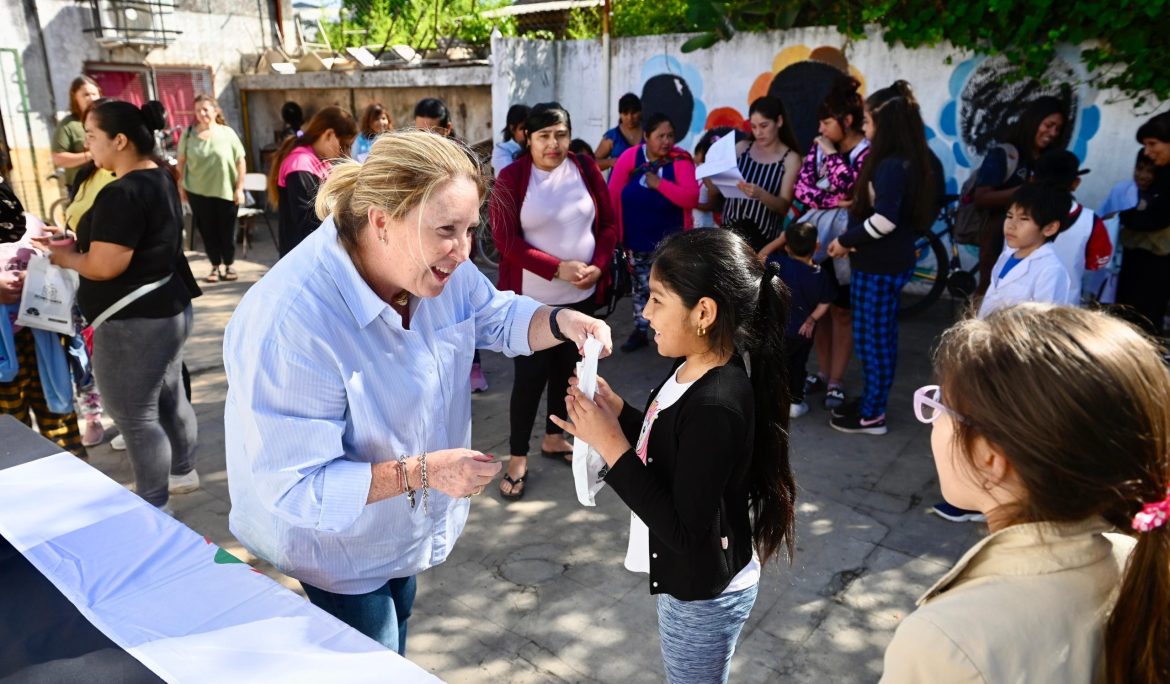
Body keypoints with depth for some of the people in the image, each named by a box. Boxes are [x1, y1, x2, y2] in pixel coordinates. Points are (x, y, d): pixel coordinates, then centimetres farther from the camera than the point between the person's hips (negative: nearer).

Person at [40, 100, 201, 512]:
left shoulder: (121, 194, -23)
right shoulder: (160, 179, 8)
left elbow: (104, 266, -24)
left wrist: (66, 257, -5)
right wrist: (79, 242, 10)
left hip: (134, 322, -10)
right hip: (168, 309, 10)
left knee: (136, 416, 2)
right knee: (169, 397, 22)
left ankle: (154, 508, 14)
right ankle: (183, 472, 39)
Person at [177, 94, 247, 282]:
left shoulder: (227, 133, -2)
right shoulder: (188, 134, 1)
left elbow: (240, 162, -1)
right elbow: (181, 162, 7)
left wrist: (239, 188, -4)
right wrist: (180, 187, 6)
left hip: (225, 191, -1)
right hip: (198, 192, 1)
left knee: (227, 231, 5)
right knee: (207, 231, 6)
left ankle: (229, 266, 21)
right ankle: (215, 267, 19)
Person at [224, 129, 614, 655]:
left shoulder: (430, 263, -18)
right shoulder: (292, 323, -39)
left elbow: (498, 318, -1)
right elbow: (294, 488, -34)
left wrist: (561, 321, -22)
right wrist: (423, 471, -38)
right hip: (333, 540, -6)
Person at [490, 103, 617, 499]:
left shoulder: (586, 170, 2)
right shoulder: (511, 178, -8)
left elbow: (608, 224, 6)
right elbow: (505, 239, -13)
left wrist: (598, 266, -11)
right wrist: (558, 268, -20)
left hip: (582, 296, 4)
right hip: (532, 299, -4)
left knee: (567, 368, 16)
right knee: (530, 375, -1)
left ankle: (553, 438, 36)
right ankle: (518, 458, 15)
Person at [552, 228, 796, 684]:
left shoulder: (715, 407, -34)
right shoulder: (695, 370, -7)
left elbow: (684, 529, -30)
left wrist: (611, 446, -30)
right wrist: (617, 412, -7)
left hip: (703, 597, -8)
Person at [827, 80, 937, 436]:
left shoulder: (891, 165, -20)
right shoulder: (903, 161, 10)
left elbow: (884, 219, -27)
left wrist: (846, 241, -15)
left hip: (880, 265, -10)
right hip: (887, 262, 10)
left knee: (871, 339, 0)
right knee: (879, 337, 18)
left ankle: (872, 415, 12)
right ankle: (872, 400, 31)